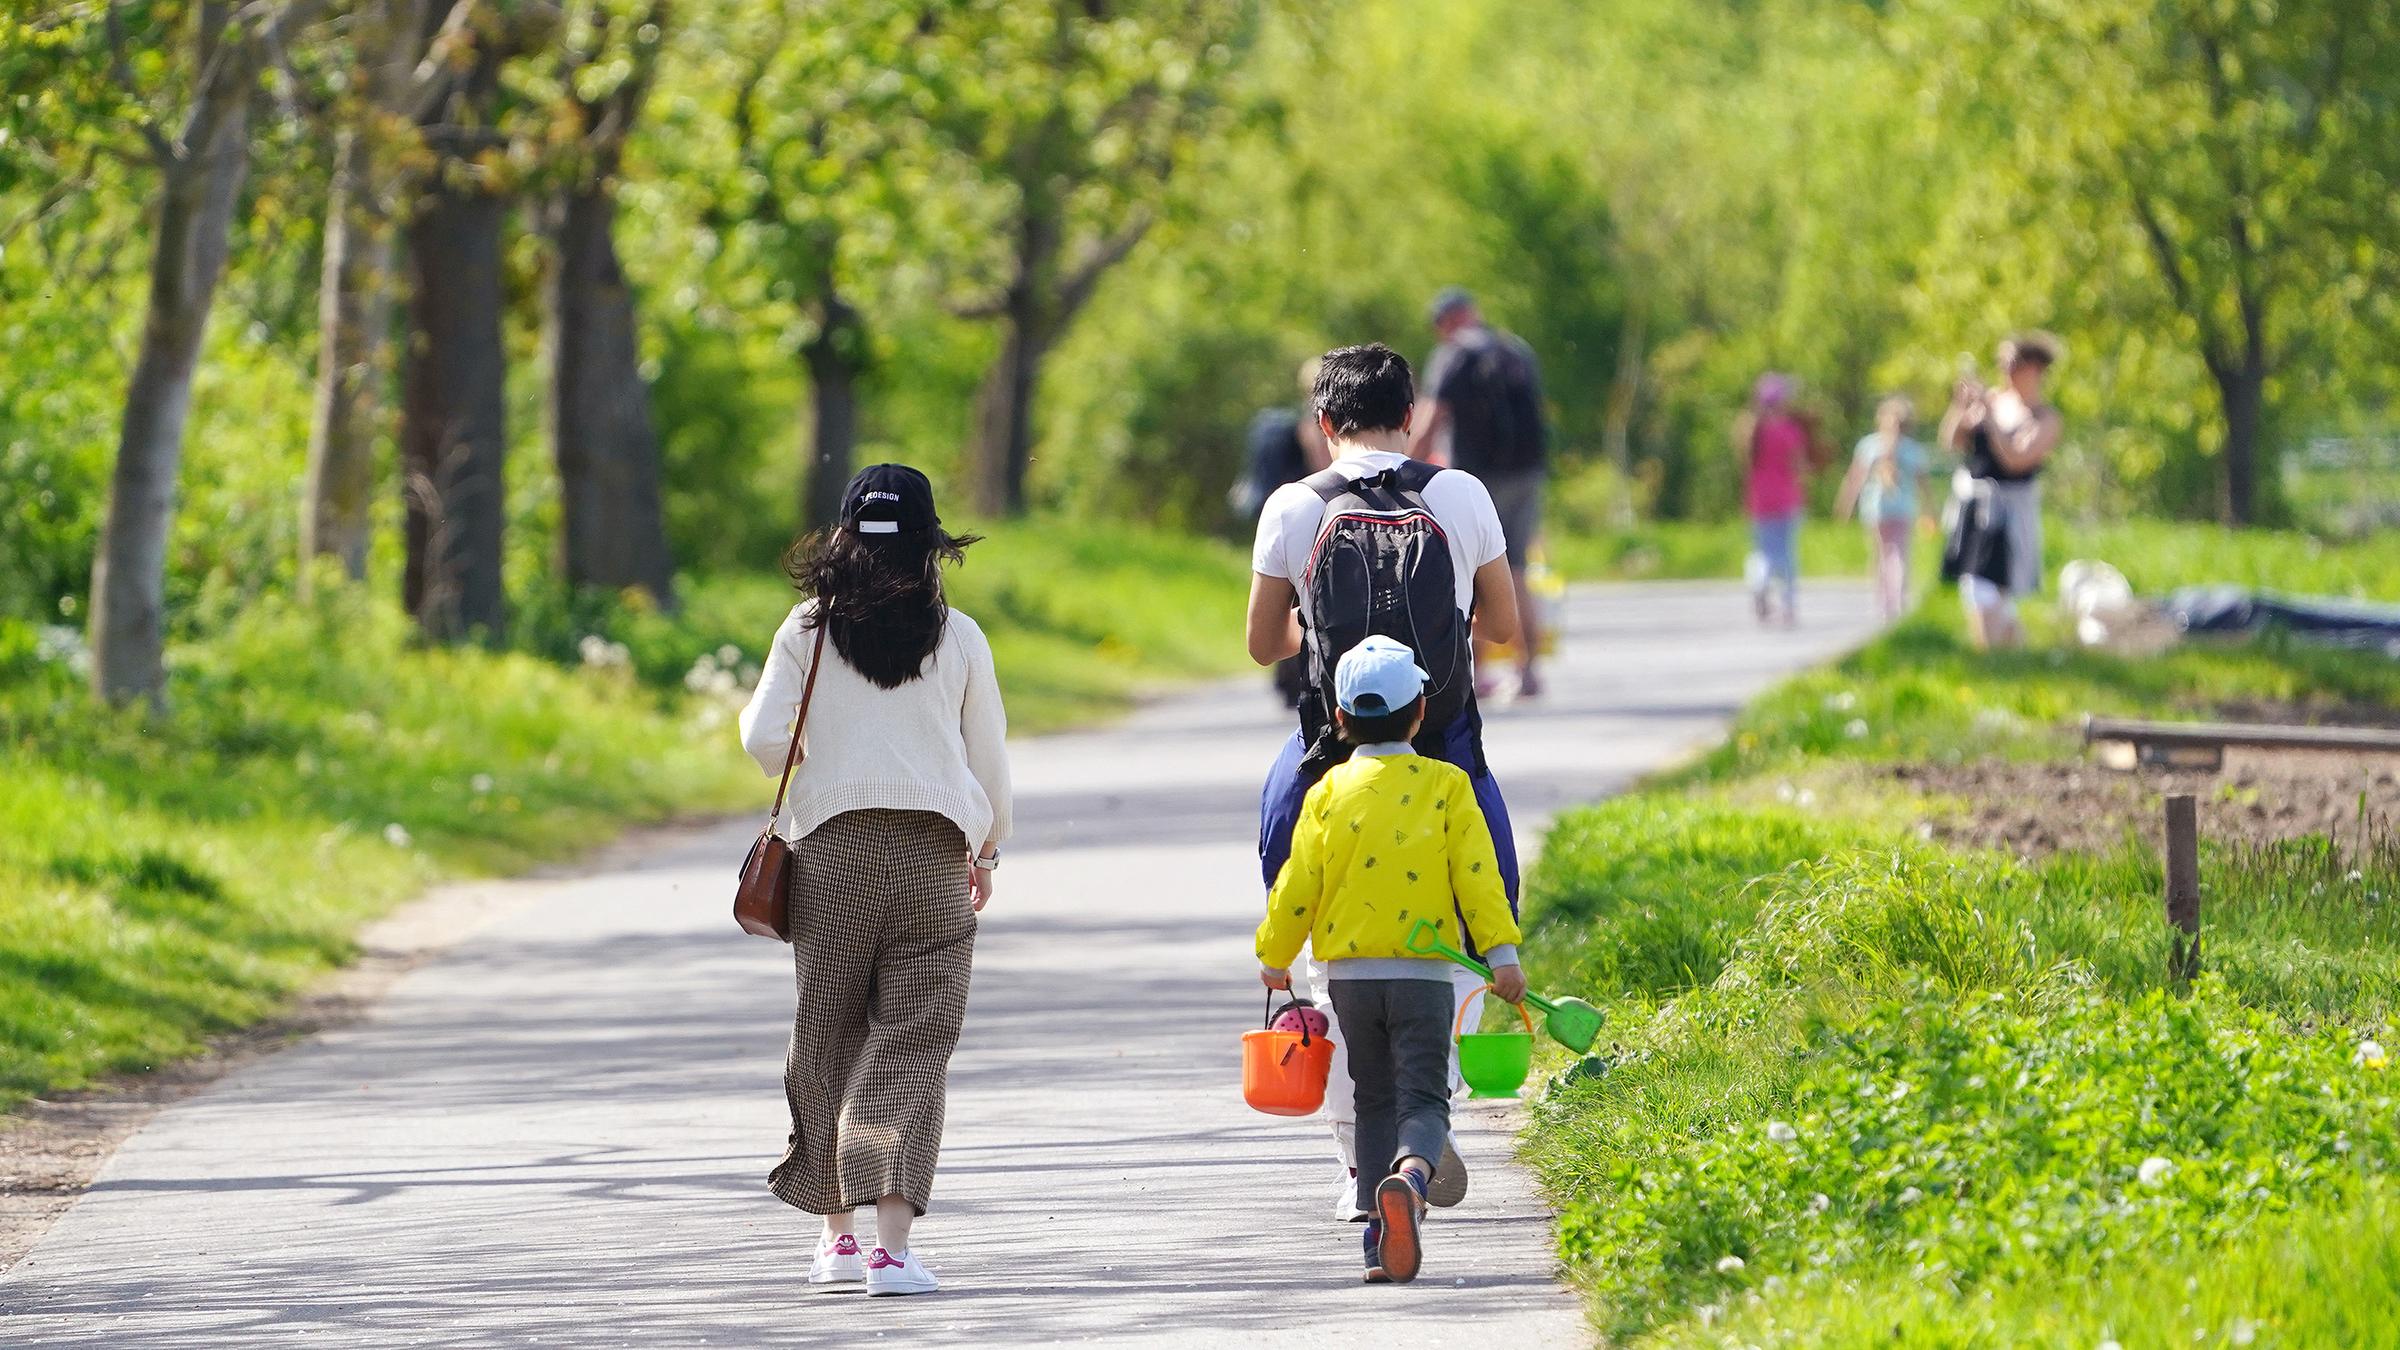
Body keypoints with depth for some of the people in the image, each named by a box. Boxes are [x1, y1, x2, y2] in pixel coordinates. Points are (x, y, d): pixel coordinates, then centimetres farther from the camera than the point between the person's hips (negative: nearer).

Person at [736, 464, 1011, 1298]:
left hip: (830, 847, 1)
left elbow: (765, 742, -3)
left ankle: (836, 1233, 19)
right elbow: (988, 759, 7)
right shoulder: (957, 637, 2)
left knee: (828, 1035, 14)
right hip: (932, 852, -1)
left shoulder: (809, 631, 1)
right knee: (911, 1043, -3)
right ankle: (892, 1242, -16)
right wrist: (988, 851, 23)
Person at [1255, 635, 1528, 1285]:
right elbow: (1476, 876, -6)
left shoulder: (1330, 792, 1)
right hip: (1424, 972, -2)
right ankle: (1411, 1176, -35)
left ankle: (1381, 1235, 8)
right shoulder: (1445, 786, -1)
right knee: (1423, 1099, -3)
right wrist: (1502, 953, -5)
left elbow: (1298, 885, 3)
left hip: (1350, 971, 2)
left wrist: (1275, 957, 17)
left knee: (1374, 1101, 15)